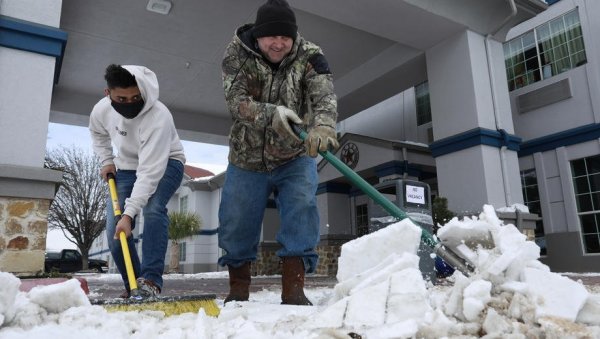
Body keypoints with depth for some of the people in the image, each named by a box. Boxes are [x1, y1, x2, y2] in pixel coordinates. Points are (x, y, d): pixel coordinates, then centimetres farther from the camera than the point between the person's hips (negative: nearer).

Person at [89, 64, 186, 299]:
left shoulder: (158, 117, -37)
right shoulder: (101, 110, -17)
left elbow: (150, 171, -40)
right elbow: (97, 133, 12)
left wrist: (129, 213, -43)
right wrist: (106, 160, -1)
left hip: (165, 164, -5)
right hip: (126, 167, 5)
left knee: (153, 209, -34)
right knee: (114, 228, -5)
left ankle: (151, 280, -27)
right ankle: (132, 285, 9)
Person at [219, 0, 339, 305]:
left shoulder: (309, 56, -13)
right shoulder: (237, 54, -12)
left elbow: (325, 96, -30)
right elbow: (236, 102, -24)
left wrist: (323, 124, -53)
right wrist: (272, 113, -44)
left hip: (294, 158, 0)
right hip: (247, 159, 1)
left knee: (301, 207, -21)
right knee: (235, 222, 4)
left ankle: (294, 289, -12)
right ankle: (238, 289, 26)